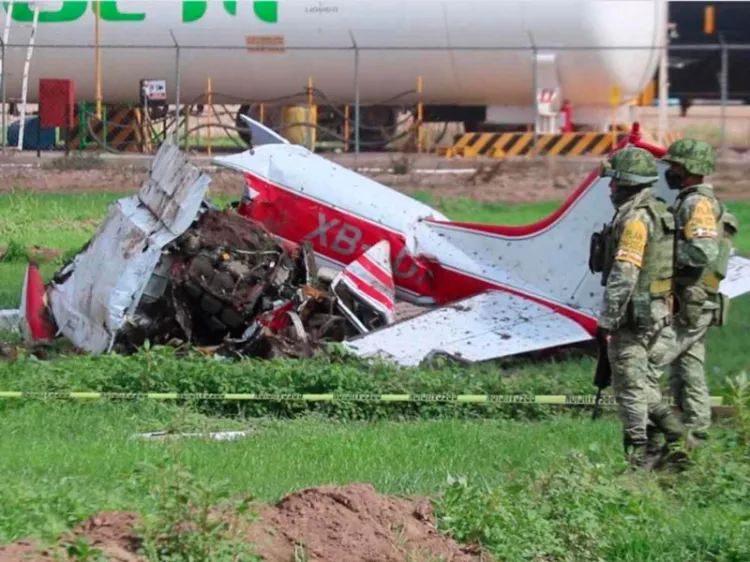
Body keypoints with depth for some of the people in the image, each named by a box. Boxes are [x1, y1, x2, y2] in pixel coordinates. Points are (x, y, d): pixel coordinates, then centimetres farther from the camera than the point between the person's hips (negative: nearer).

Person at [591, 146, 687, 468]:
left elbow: (624, 275, -23)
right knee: (643, 381, 18)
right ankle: (677, 435, 16)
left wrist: (607, 320, -19)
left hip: (634, 314, -10)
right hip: (657, 311, 10)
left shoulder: (635, 218, -18)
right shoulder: (659, 213, 13)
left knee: (629, 384, -3)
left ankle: (637, 457, 0)